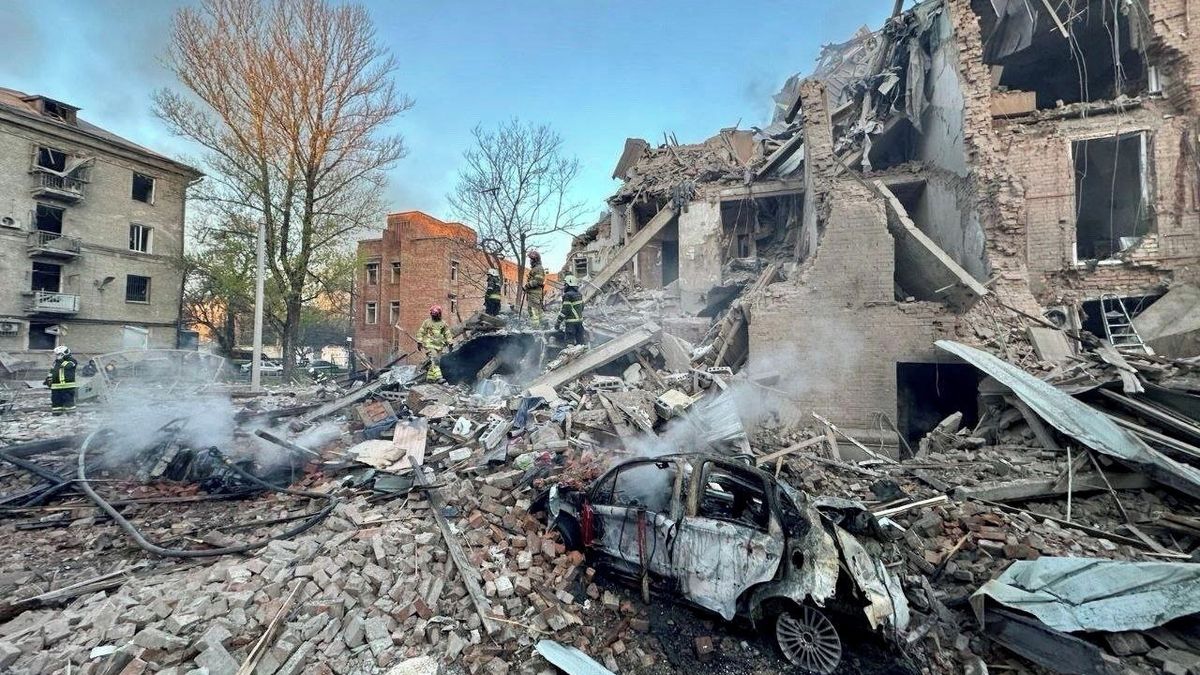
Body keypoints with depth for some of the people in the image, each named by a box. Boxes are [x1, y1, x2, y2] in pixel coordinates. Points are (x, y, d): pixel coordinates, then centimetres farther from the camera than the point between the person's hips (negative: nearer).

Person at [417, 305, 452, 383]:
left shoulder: (443, 323, 11)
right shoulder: (427, 322, 4)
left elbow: (447, 334, 15)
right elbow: (420, 332, 6)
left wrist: (449, 343, 9)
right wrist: (419, 342, 1)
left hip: (439, 346, 4)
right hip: (429, 345, -4)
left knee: (437, 362, 5)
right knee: (434, 360, -17)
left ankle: (430, 378, 17)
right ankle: (438, 377, -25)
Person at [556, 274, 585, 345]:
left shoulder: (568, 295, -17)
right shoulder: (579, 294, 9)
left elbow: (565, 310, -19)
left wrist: (558, 322, -15)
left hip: (571, 322, -8)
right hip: (580, 320, 8)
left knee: (571, 342, -4)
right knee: (579, 340, 15)